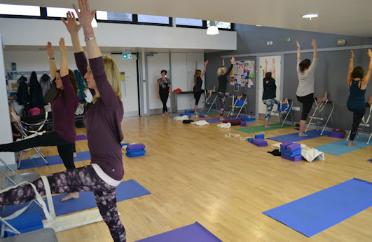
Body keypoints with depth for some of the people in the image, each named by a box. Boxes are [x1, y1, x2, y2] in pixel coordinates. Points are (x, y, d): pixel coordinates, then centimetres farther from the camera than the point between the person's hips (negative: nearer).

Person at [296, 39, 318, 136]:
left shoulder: (299, 70, 3)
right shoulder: (310, 71, -10)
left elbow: (298, 58, 14)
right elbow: (315, 58, -7)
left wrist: (299, 48, 22)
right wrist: (314, 47, -2)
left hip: (299, 95, 6)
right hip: (307, 95, -6)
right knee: (304, 114, -3)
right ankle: (301, 132, -1)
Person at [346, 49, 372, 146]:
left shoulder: (350, 81, -4)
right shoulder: (363, 82, -14)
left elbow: (350, 69, 7)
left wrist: (352, 58, 14)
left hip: (350, 105, 4)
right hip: (359, 107, -4)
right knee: (355, 124, 7)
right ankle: (351, 141, 12)